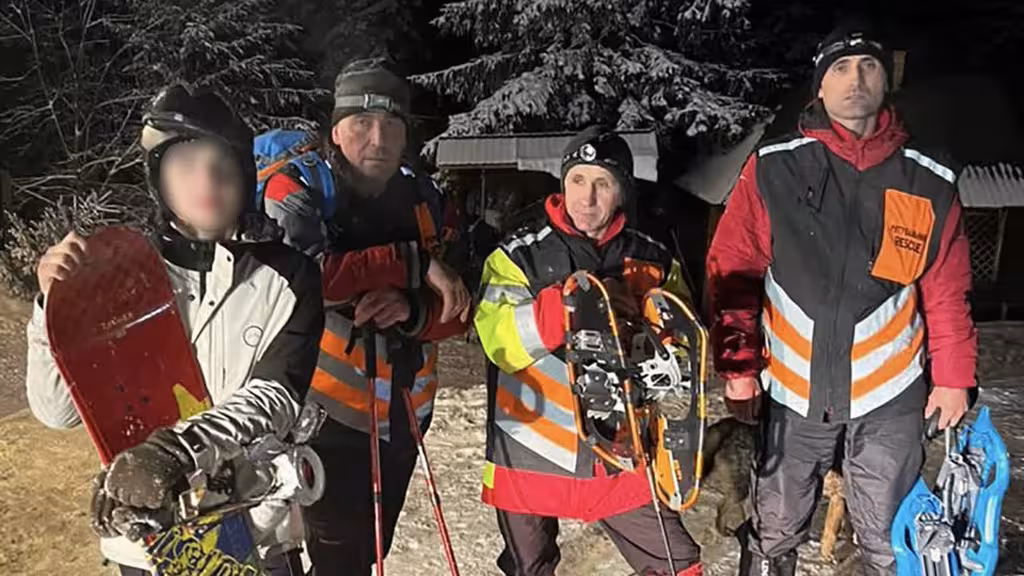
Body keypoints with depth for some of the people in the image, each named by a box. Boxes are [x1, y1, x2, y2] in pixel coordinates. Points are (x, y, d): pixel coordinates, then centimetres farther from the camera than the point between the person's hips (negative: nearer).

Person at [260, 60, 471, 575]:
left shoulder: (427, 202, 1)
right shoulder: (297, 192, -12)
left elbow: (459, 311, -2)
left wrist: (411, 310, -24)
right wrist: (414, 262, -28)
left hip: (404, 413, 5)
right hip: (329, 413, -5)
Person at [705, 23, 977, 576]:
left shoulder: (930, 182, -3)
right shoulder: (772, 170, -8)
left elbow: (946, 294, 4)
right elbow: (733, 274, -7)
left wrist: (952, 378, 7)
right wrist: (737, 368, -7)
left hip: (889, 395, 1)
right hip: (793, 389, 0)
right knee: (776, 530, 16)